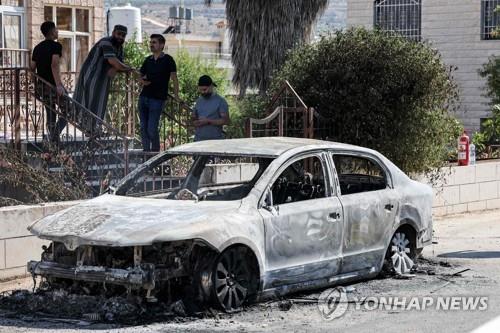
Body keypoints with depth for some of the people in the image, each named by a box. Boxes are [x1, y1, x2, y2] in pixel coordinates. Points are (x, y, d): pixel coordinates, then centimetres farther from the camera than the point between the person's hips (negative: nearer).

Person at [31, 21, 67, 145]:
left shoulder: (37, 48, 12)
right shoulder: (56, 46, -9)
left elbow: (32, 68, 12)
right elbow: (55, 65, -22)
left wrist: (36, 87, 21)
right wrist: (59, 85, -29)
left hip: (41, 85, 7)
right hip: (53, 85, -7)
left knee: (50, 114, 13)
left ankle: (53, 143, 11)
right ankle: (55, 134, -19)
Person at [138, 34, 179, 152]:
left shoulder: (168, 60, -2)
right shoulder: (148, 60, 14)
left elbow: (174, 79, -5)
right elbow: (140, 76, 21)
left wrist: (176, 97, -12)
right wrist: (142, 81, -4)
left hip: (158, 99, -6)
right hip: (144, 97, 6)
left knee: (152, 129, -10)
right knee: (144, 128, 4)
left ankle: (155, 153, 3)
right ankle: (146, 152, 10)